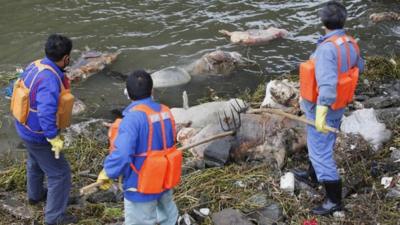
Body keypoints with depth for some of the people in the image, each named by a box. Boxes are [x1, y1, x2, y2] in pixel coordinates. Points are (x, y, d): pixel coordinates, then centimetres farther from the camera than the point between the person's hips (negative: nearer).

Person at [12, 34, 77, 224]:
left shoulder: (35, 66, -6)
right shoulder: (50, 79, -33)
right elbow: (46, 113, -39)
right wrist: (54, 138, -30)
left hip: (25, 128, 10)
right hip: (38, 135, -9)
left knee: (35, 162, 33)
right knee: (59, 174, 3)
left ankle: (35, 194, 57)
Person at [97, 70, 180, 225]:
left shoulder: (133, 118, -27)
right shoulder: (165, 112, -3)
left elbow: (121, 154, -34)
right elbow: (166, 144, 5)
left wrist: (107, 172, -17)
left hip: (142, 187, -7)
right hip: (164, 180, 7)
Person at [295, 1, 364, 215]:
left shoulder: (327, 48, -31)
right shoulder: (351, 44, -4)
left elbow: (327, 82, -40)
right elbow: (359, 67, 18)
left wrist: (321, 113, -42)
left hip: (322, 108, -9)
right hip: (338, 106, 9)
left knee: (321, 152, 1)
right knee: (321, 144, 28)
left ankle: (334, 200, 10)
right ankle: (312, 175, 50)